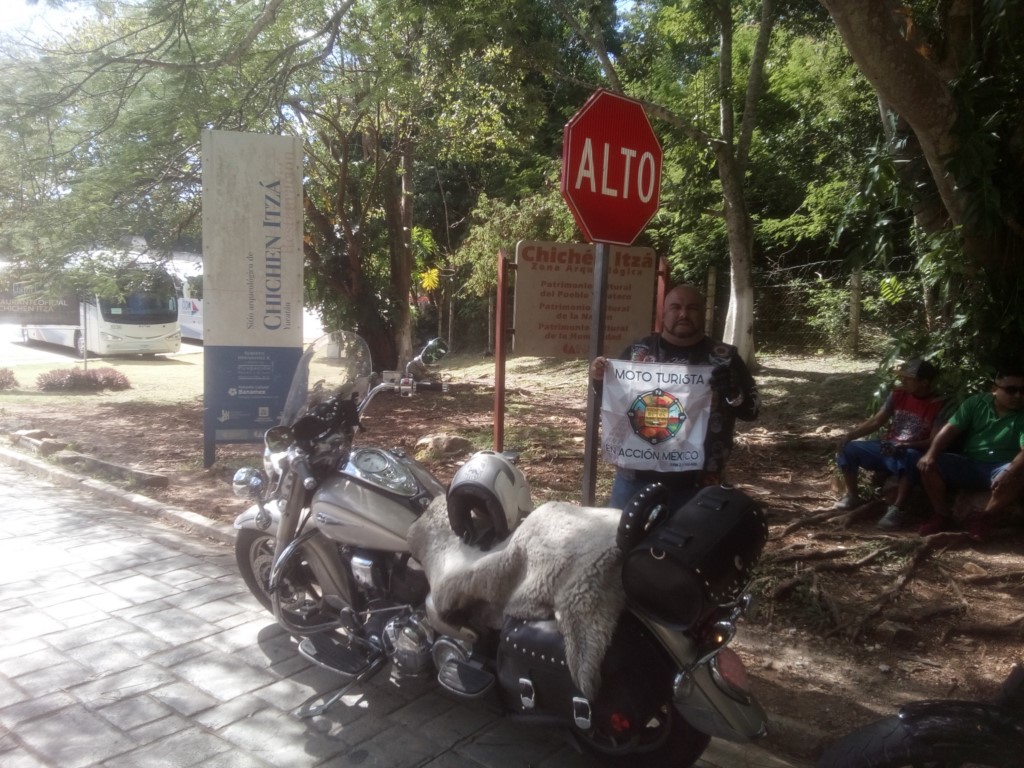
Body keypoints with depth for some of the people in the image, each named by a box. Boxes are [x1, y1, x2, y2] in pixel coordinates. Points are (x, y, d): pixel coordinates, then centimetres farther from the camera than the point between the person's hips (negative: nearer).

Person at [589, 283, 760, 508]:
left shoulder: (724, 358, 0)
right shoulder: (638, 352, 2)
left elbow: (752, 409, 1)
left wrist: (733, 391, -20)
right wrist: (599, 379, -10)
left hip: (697, 485, -1)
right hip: (635, 478, 1)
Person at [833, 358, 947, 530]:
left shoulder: (939, 405, -8)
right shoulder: (897, 394, 6)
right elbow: (876, 421, 7)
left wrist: (907, 445, -30)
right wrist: (850, 435, -7)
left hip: (912, 453, -5)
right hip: (886, 448, 6)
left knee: (908, 458, -41)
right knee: (847, 448, -14)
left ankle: (898, 509, -31)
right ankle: (852, 496, 4)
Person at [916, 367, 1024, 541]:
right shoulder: (976, 403, 4)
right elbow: (951, 429, -4)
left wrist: (1010, 473, -42)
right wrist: (930, 454, -21)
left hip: (1000, 470, -2)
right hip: (968, 464, 3)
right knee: (928, 465, -20)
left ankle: (985, 519, -18)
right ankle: (943, 516, -8)